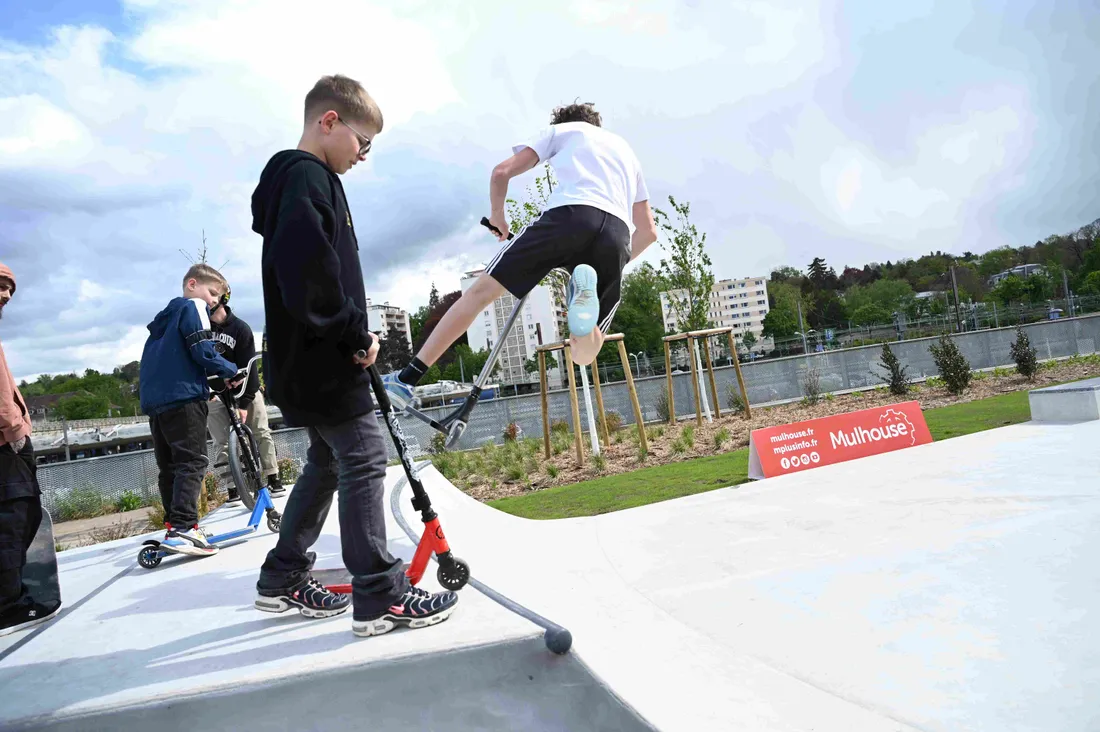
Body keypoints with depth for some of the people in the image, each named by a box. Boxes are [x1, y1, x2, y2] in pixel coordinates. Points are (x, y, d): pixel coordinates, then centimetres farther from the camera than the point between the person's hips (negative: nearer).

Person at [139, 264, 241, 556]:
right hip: (183, 398, -9)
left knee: (168, 466, 11)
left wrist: (206, 388, 27)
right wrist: (230, 371, 1)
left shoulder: (166, 316, 26)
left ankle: (174, 525, 17)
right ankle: (183, 527, -21)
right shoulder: (194, 307, -1)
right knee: (192, 462, -12)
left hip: (154, 400, 9)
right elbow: (203, 352, -13)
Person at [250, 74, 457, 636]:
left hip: (309, 362, 11)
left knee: (328, 464, 17)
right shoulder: (307, 176, -12)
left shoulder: (297, 177, 21)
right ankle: (379, 596, 2)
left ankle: (282, 580, 28)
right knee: (364, 463, -6)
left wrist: (352, 336, 14)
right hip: (323, 361, -11)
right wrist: (356, 335, -17)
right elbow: (309, 270, -26)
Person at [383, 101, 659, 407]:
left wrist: (497, 217, 35)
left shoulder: (559, 130, 30)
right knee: (584, 354, 8)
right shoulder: (626, 150, 41)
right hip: (618, 233, 3)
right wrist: (616, 262, 45)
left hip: (570, 213, -3)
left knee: (482, 290, 5)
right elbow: (648, 231, 35)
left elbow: (502, 172, 18)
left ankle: (407, 378, -1)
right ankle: (587, 292, -26)